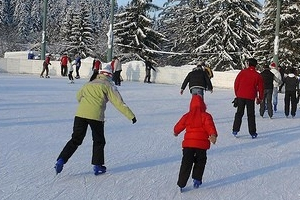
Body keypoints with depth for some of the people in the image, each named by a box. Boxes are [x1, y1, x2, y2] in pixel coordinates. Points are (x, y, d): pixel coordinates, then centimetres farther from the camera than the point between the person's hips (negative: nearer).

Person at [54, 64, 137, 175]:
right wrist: (131, 116, 3)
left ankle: (61, 160, 3)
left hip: (80, 114, 4)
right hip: (96, 116, -4)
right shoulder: (108, 86, 7)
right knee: (99, 141, 14)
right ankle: (97, 166, 14)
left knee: (75, 140, 13)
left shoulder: (89, 84, 21)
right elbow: (119, 103, 1)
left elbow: (78, 96, 34)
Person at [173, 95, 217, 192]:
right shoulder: (206, 116, -1)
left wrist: (176, 132, 40)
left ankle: (181, 184, 2)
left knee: (186, 163, 6)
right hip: (201, 144, -2)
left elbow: (178, 126, 20)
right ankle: (197, 179, 13)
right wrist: (213, 135, -30)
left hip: (188, 143, 2)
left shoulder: (187, 116, 8)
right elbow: (210, 126, -19)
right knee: (200, 161, 20)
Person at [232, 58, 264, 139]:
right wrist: (260, 98, 16)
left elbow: (236, 83, 1)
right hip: (251, 97, 0)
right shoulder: (258, 75, 0)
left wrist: (237, 93, 14)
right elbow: (260, 88, 4)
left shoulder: (242, 72, -2)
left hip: (240, 96, 0)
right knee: (251, 115, 7)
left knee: (239, 113, 11)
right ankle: (252, 133, 7)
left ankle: (235, 130, 10)